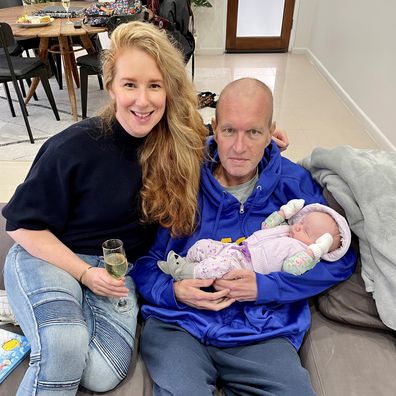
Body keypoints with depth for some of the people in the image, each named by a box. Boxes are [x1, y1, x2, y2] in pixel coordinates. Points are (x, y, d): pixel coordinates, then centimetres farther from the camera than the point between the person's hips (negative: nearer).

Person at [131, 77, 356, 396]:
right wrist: (173, 291, -15)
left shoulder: (295, 184, 4)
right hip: (179, 323, -1)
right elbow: (141, 258, 6)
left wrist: (266, 286, -11)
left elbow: (339, 260, 2)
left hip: (263, 331, 2)